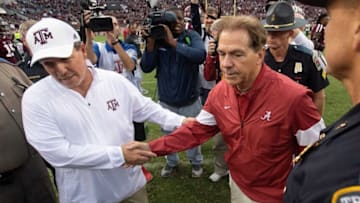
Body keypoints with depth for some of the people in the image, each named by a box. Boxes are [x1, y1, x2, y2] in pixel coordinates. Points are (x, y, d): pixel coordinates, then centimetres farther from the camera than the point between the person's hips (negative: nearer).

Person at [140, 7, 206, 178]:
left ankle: (196, 162, 45)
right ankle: (171, 162, 48)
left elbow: (200, 55, -32)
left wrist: (174, 43, -34)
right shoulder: (158, 39, -8)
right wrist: (151, 43, -26)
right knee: (168, 134, 22)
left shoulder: (192, 36, -12)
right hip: (166, 101, 2)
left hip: (190, 100, -2)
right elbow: (146, 68, -14)